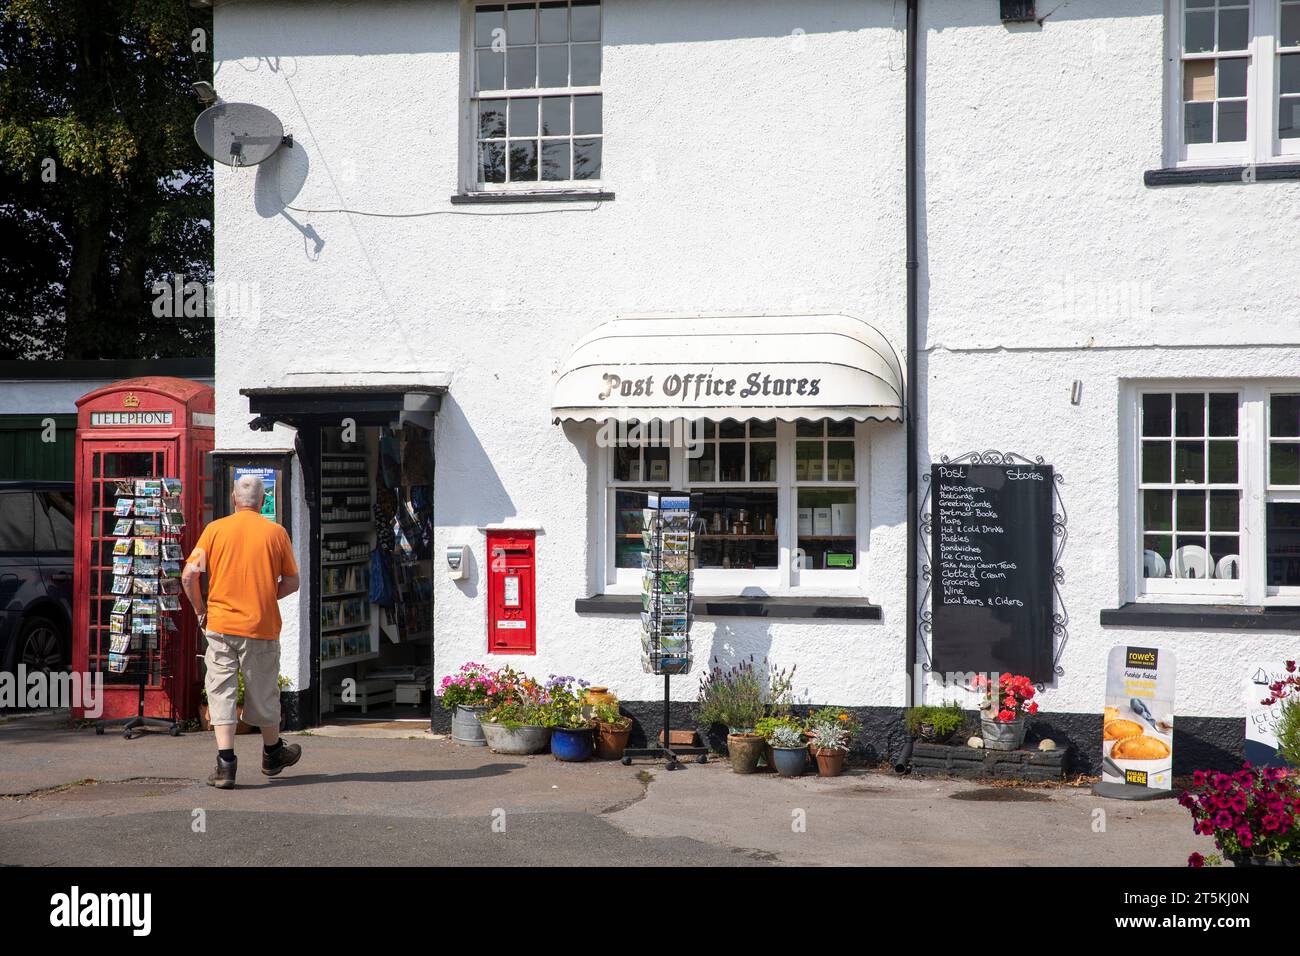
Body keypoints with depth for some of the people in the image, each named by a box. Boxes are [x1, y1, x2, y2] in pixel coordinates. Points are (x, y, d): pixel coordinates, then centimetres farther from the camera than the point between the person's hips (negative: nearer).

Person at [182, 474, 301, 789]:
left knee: (222, 692, 3)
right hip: (262, 625, 0)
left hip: (221, 624, 0)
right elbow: (291, 582, 4)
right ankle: (272, 754, 33)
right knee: (262, 693, 14)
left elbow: (189, 575, -5)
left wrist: (200, 610, 8)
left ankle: (225, 763, -7)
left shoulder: (215, 529, 0)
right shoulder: (276, 532, 1)